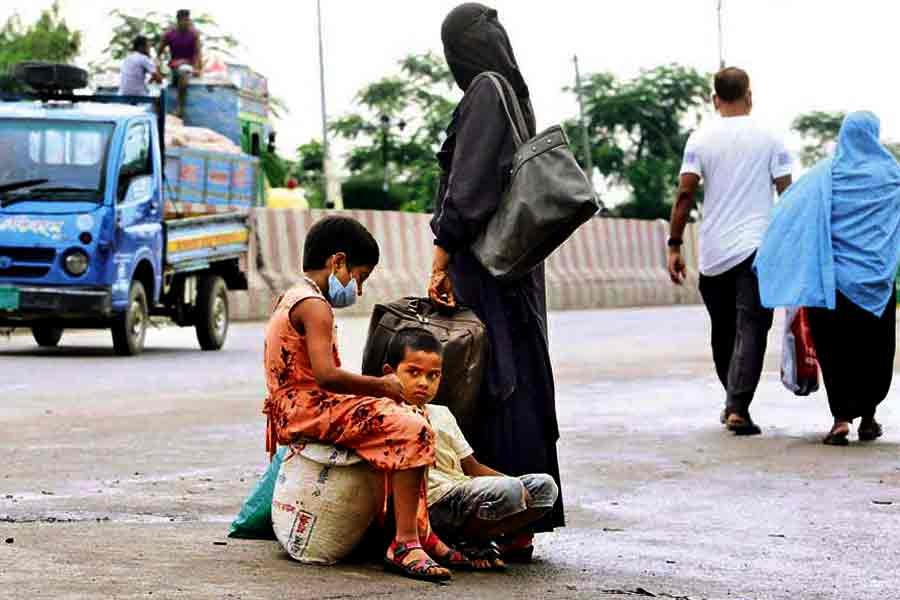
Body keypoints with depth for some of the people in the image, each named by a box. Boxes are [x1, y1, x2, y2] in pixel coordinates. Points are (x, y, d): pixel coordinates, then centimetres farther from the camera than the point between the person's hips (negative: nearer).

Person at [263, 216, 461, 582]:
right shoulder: (315, 306, -14)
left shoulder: (291, 299, 19)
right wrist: (380, 385, -13)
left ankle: (420, 531, 17)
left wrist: (375, 386, 10)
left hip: (292, 410, 11)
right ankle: (405, 545, -22)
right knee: (413, 432, -20)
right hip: (308, 409, -11)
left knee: (401, 416, 20)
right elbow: (326, 375, -27)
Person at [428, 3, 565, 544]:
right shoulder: (516, 94, 15)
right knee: (519, 380, 10)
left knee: (492, 382, -8)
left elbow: (468, 186, -18)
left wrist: (441, 262, -16)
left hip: (484, 260, -9)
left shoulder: (485, 93, -11)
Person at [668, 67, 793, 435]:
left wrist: (675, 246, 2)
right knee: (750, 329, -6)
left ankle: (732, 402, 27)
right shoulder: (768, 139, 2)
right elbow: (788, 194, 2)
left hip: (713, 253, 2)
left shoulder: (700, 139, 3)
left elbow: (685, 194, -3)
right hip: (757, 249, -2)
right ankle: (738, 408, -19)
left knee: (723, 331, 15)